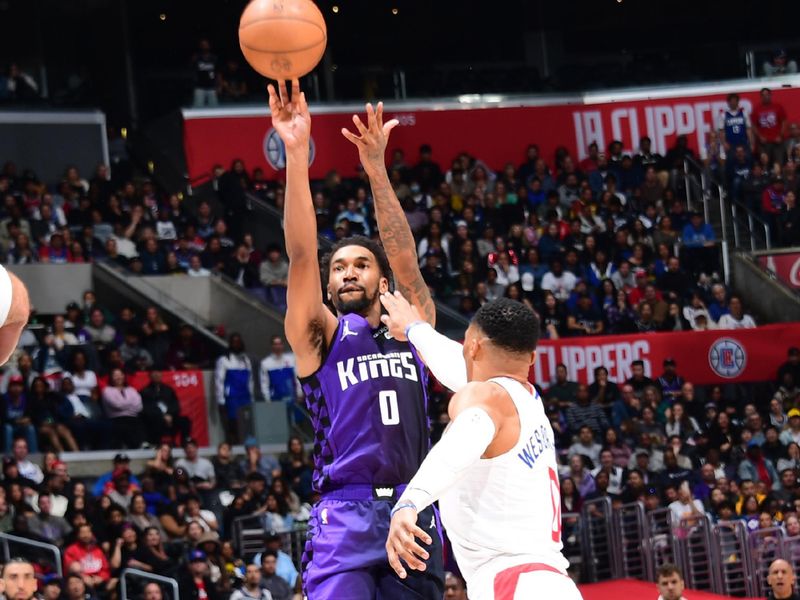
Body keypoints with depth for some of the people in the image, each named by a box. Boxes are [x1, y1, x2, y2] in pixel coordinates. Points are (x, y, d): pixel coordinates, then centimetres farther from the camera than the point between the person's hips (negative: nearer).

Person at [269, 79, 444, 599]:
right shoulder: (321, 336, 9)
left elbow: (405, 258, 4)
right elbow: (301, 254, -3)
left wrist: (376, 168, -4)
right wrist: (296, 154, -13)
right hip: (346, 514, -3)